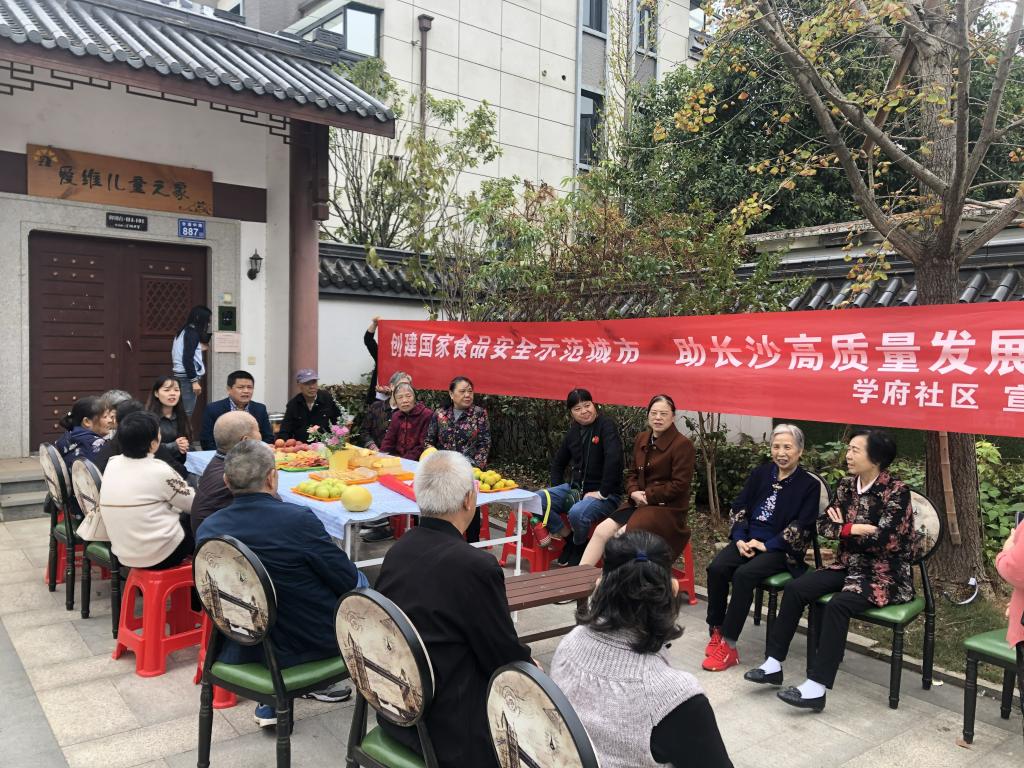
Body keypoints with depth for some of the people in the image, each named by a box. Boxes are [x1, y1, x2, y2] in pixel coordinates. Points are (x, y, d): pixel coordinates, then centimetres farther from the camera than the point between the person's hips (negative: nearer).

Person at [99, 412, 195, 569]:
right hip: (161, 553, -7)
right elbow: (193, 504, -5)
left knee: (183, 515, 25)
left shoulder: (112, 464, 0)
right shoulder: (159, 471, -19)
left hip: (124, 554, 7)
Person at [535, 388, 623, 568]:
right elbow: (558, 462, 23)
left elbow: (614, 457, -25)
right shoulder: (573, 432, 11)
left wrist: (603, 492, -24)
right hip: (574, 489, 6)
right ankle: (568, 538, 0)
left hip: (605, 495, -6)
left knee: (577, 513, -36)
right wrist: (557, 488, 9)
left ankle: (578, 547, -2)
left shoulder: (606, 425, -10)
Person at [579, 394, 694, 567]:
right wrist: (633, 492, -4)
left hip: (668, 508, -6)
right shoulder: (642, 439, 11)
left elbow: (680, 484, -14)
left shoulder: (682, 444, -10)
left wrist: (648, 496, -14)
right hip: (640, 501, 7)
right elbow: (632, 472, 17)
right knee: (602, 530, -13)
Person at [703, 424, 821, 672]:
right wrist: (740, 539, -7)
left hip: (780, 549, -4)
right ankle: (716, 632, -8)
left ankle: (728, 646, -22)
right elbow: (739, 508, 9)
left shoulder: (809, 484, -3)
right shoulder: (761, 473, 10)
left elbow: (801, 528, -10)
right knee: (716, 568, -24)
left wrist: (766, 545, -16)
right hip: (748, 539, 4)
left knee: (743, 575, -31)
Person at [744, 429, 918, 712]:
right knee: (795, 588, -11)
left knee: (837, 604, -31)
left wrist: (844, 530, -9)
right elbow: (823, 524, 4)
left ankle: (817, 687, -27)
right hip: (849, 566, 7)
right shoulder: (846, 485, 6)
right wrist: (854, 529, -14)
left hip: (885, 574, -7)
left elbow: (883, 541, -22)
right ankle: (774, 663, -3)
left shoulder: (897, 491, -14)